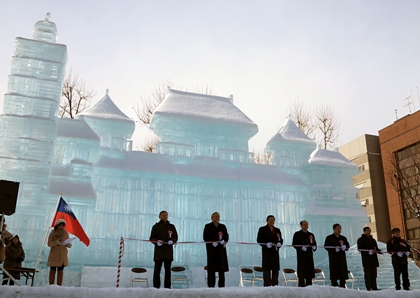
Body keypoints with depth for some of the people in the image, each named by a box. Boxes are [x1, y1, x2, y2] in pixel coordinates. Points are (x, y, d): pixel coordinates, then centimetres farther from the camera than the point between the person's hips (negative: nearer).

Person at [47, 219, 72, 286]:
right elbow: (49, 244, -7)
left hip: (62, 255, 2)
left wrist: (68, 244, -14)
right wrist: (56, 242, -25)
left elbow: (69, 245, 9)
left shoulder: (65, 233, 6)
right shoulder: (52, 233, -2)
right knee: (52, 271, 0)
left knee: (60, 271, 2)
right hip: (54, 255, -2)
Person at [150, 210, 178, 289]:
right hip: (158, 251, -2)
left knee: (168, 269, 5)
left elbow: (175, 237, 11)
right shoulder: (156, 226, 7)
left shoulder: (171, 226, 11)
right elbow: (152, 238, 5)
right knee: (157, 269, -4)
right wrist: (157, 241, -16)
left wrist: (172, 241, -11)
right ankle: (156, 286, 2)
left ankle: (167, 286, 12)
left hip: (168, 251, 2)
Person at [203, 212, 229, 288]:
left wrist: (224, 241, -9)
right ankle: (211, 286, 1)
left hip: (221, 249, 4)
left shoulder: (223, 226, 18)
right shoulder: (208, 226, 5)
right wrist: (213, 242, -17)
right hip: (212, 250, -4)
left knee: (222, 268, 2)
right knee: (211, 269, -4)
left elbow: (226, 236, 11)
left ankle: (221, 286, 8)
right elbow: (205, 237, -4)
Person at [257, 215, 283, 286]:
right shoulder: (262, 229, 4)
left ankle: (275, 285, 11)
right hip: (266, 252, -5)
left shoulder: (277, 230, 19)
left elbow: (281, 240, 17)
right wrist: (266, 244, -18)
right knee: (267, 269, -5)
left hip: (275, 252, 5)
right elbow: (259, 240, -3)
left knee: (276, 269, 5)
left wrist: (279, 243, -6)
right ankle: (267, 285, -1)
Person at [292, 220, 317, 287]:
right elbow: (294, 244, -3)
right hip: (301, 255, -5)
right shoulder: (297, 234, 3)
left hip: (309, 255, 5)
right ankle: (301, 285, -3)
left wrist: (314, 247, -2)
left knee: (310, 271, 5)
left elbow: (314, 243, 21)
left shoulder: (311, 235, 20)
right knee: (302, 271, -6)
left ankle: (309, 285, 11)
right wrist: (301, 247, -18)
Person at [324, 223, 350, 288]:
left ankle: (342, 286, 9)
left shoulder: (343, 238, 19)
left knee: (343, 272, 2)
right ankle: (334, 287, 0)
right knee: (334, 273, -5)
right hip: (333, 258, -4)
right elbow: (326, 246, -4)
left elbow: (347, 246, 14)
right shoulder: (329, 238, 4)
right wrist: (334, 249, -18)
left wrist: (344, 247, -9)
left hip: (342, 257, 4)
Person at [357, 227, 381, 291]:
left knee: (374, 274, 7)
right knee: (368, 274, -8)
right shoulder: (361, 239, 1)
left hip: (374, 259, 7)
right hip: (366, 260, -7)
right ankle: (369, 288, -6)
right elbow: (360, 249, -9)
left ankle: (374, 287, 10)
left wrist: (380, 251, 0)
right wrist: (368, 251, -22)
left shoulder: (373, 240, 23)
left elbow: (376, 248, 23)